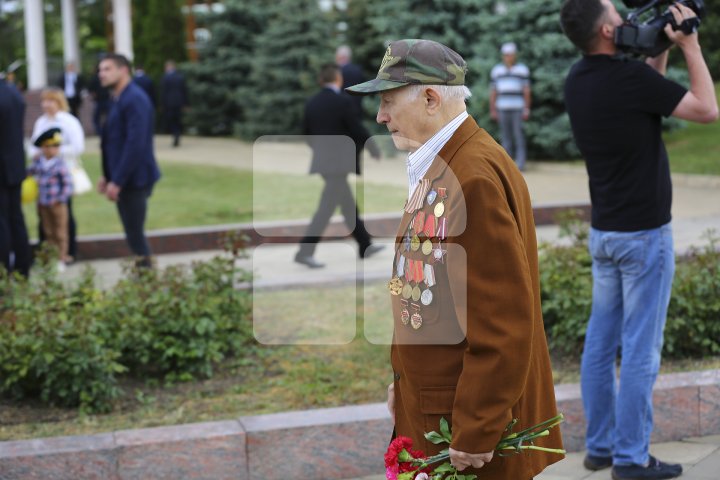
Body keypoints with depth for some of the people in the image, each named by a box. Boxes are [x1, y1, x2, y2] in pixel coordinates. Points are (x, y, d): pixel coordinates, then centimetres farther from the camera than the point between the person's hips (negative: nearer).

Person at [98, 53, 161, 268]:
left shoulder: (135, 99, -16)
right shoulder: (119, 99, 13)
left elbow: (135, 144, -22)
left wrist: (117, 181, -22)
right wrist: (107, 175, 13)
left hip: (133, 179, -9)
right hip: (123, 178, 9)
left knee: (135, 234, -5)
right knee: (134, 234, 14)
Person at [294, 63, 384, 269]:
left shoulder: (312, 103, 7)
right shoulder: (342, 100, -13)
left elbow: (307, 134, 12)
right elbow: (357, 129, -11)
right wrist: (373, 148, 4)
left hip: (321, 159, 8)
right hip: (339, 161, -8)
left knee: (348, 204, 16)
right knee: (327, 208, -8)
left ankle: (365, 246, 25)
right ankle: (305, 252, -12)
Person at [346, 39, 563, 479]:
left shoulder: (475, 176, -22)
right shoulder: (437, 167, 10)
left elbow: (504, 318, -24)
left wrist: (476, 433, -20)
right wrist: (403, 379, 17)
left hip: (465, 415, -9)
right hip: (429, 404, 9)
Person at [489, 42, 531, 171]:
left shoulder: (522, 69, 4)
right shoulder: (496, 70, 12)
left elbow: (526, 91, 2)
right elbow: (493, 92, 12)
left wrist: (527, 109, -4)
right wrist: (492, 110, 8)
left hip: (518, 109, -3)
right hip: (502, 109, 3)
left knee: (519, 136, -7)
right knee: (505, 137, 3)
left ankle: (520, 163, -6)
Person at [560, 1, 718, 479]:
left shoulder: (577, 81, 5)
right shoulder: (630, 75, -19)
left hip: (604, 230, 8)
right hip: (644, 233, -8)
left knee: (601, 341, 11)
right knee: (640, 348, -2)